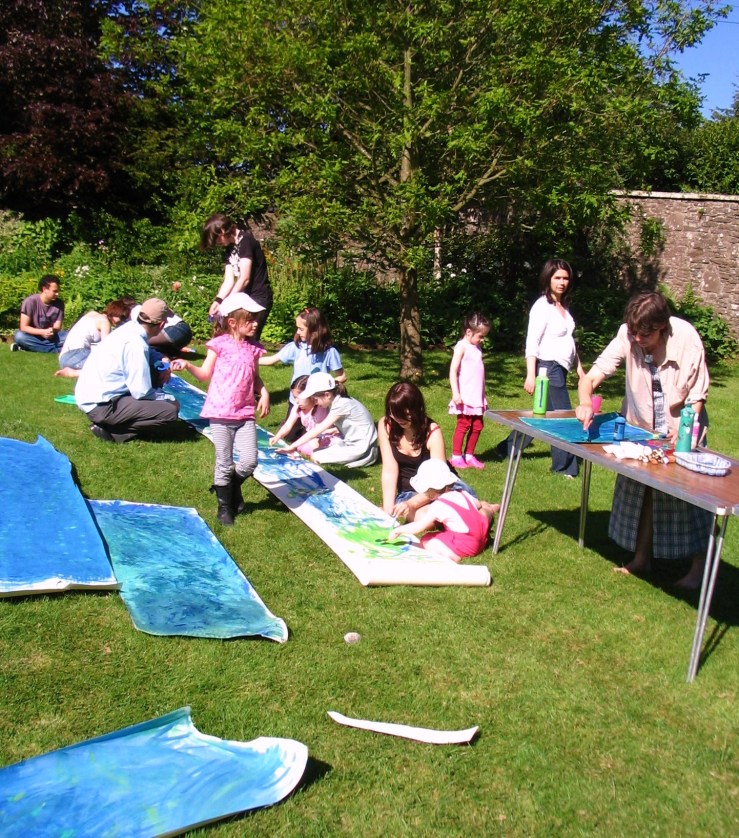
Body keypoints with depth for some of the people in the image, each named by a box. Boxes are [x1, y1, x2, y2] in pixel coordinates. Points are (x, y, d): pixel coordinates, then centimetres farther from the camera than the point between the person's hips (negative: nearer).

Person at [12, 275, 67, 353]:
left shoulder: (59, 303, -8)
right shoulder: (30, 301, -16)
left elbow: (57, 327, -5)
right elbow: (24, 327, -16)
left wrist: (52, 331, -30)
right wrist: (42, 332, -31)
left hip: (51, 337, 2)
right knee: (19, 336, -35)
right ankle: (56, 349, -32)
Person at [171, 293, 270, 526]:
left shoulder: (253, 348, 7)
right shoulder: (220, 344, -6)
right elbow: (205, 374, 0)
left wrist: (264, 393, 2)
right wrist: (187, 365, -16)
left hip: (246, 413, 4)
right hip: (221, 413, -4)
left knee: (250, 461, -3)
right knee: (224, 463, 5)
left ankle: (233, 487, 29)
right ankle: (224, 506, 24)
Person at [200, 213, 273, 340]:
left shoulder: (246, 241, -13)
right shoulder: (231, 248, 13)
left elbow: (244, 279, -19)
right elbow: (229, 280, 6)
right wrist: (218, 300, -11)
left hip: (258, 299, -9)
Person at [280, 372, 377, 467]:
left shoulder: (342, 405, -21)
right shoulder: (335, 402, 6)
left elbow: (318, 429, -22)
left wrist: (293, 446, -20)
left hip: (361, 448, -9)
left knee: (317, 456, -12)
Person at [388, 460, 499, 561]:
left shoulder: (438, 506, -15)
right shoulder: (462, 493, 4)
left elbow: (419, 527, -17)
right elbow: (478, 504, 23)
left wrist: (398, 530, -3)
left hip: (466, 546, -8)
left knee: (427, 540, -9)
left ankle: (450, 555, -22)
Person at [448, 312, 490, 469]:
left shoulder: (476, 348, 15)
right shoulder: (462, 347, -9)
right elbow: (453, 371, -14)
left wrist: (482, 394, 16)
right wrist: (455, 393, -21)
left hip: (477, 397, 8)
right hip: (465, 396, -8)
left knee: (477, 426, 9)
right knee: (464, 425, -4)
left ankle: (469, 455, 19)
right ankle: (456, 456, 5)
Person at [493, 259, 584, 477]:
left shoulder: (564, 306, 15)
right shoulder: (542, 307, -11)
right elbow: (531, 342, -16)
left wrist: (579, 368, 22)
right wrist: (531, 375, -22)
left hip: (560, 369, 9)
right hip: (549, 368, -9)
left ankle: (506, 449, 26)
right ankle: (565, 466, 7)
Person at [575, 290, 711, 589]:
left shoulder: (687, 339, -24)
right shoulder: (627, 336, -21)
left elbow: (698, 395, -15)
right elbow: (593, 375, -24)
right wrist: (585, 400, -44)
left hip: (681, 429, -3)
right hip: (640, 428, 3)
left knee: (690, 494, 2)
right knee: (639, 491, 11)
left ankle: (698, 566, 19)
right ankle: (642, 559, 28)